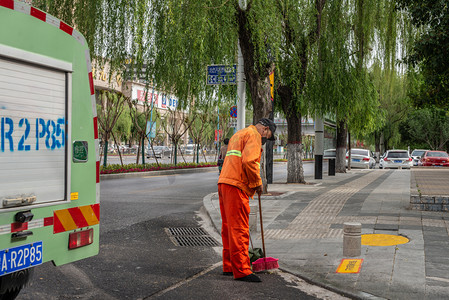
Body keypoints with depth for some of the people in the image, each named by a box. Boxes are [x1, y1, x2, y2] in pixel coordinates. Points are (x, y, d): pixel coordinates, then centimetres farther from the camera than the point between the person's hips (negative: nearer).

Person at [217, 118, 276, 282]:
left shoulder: (238, 134, 27)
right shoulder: (253, 135, -5)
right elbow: (249, 161, -20)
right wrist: (257, 183, -7)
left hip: (224, 183, 10)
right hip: (236, 186, -10)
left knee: (228, 226, 14)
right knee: (239, 229, -10)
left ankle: (229, 266, 21)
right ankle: (241, 270, -9)